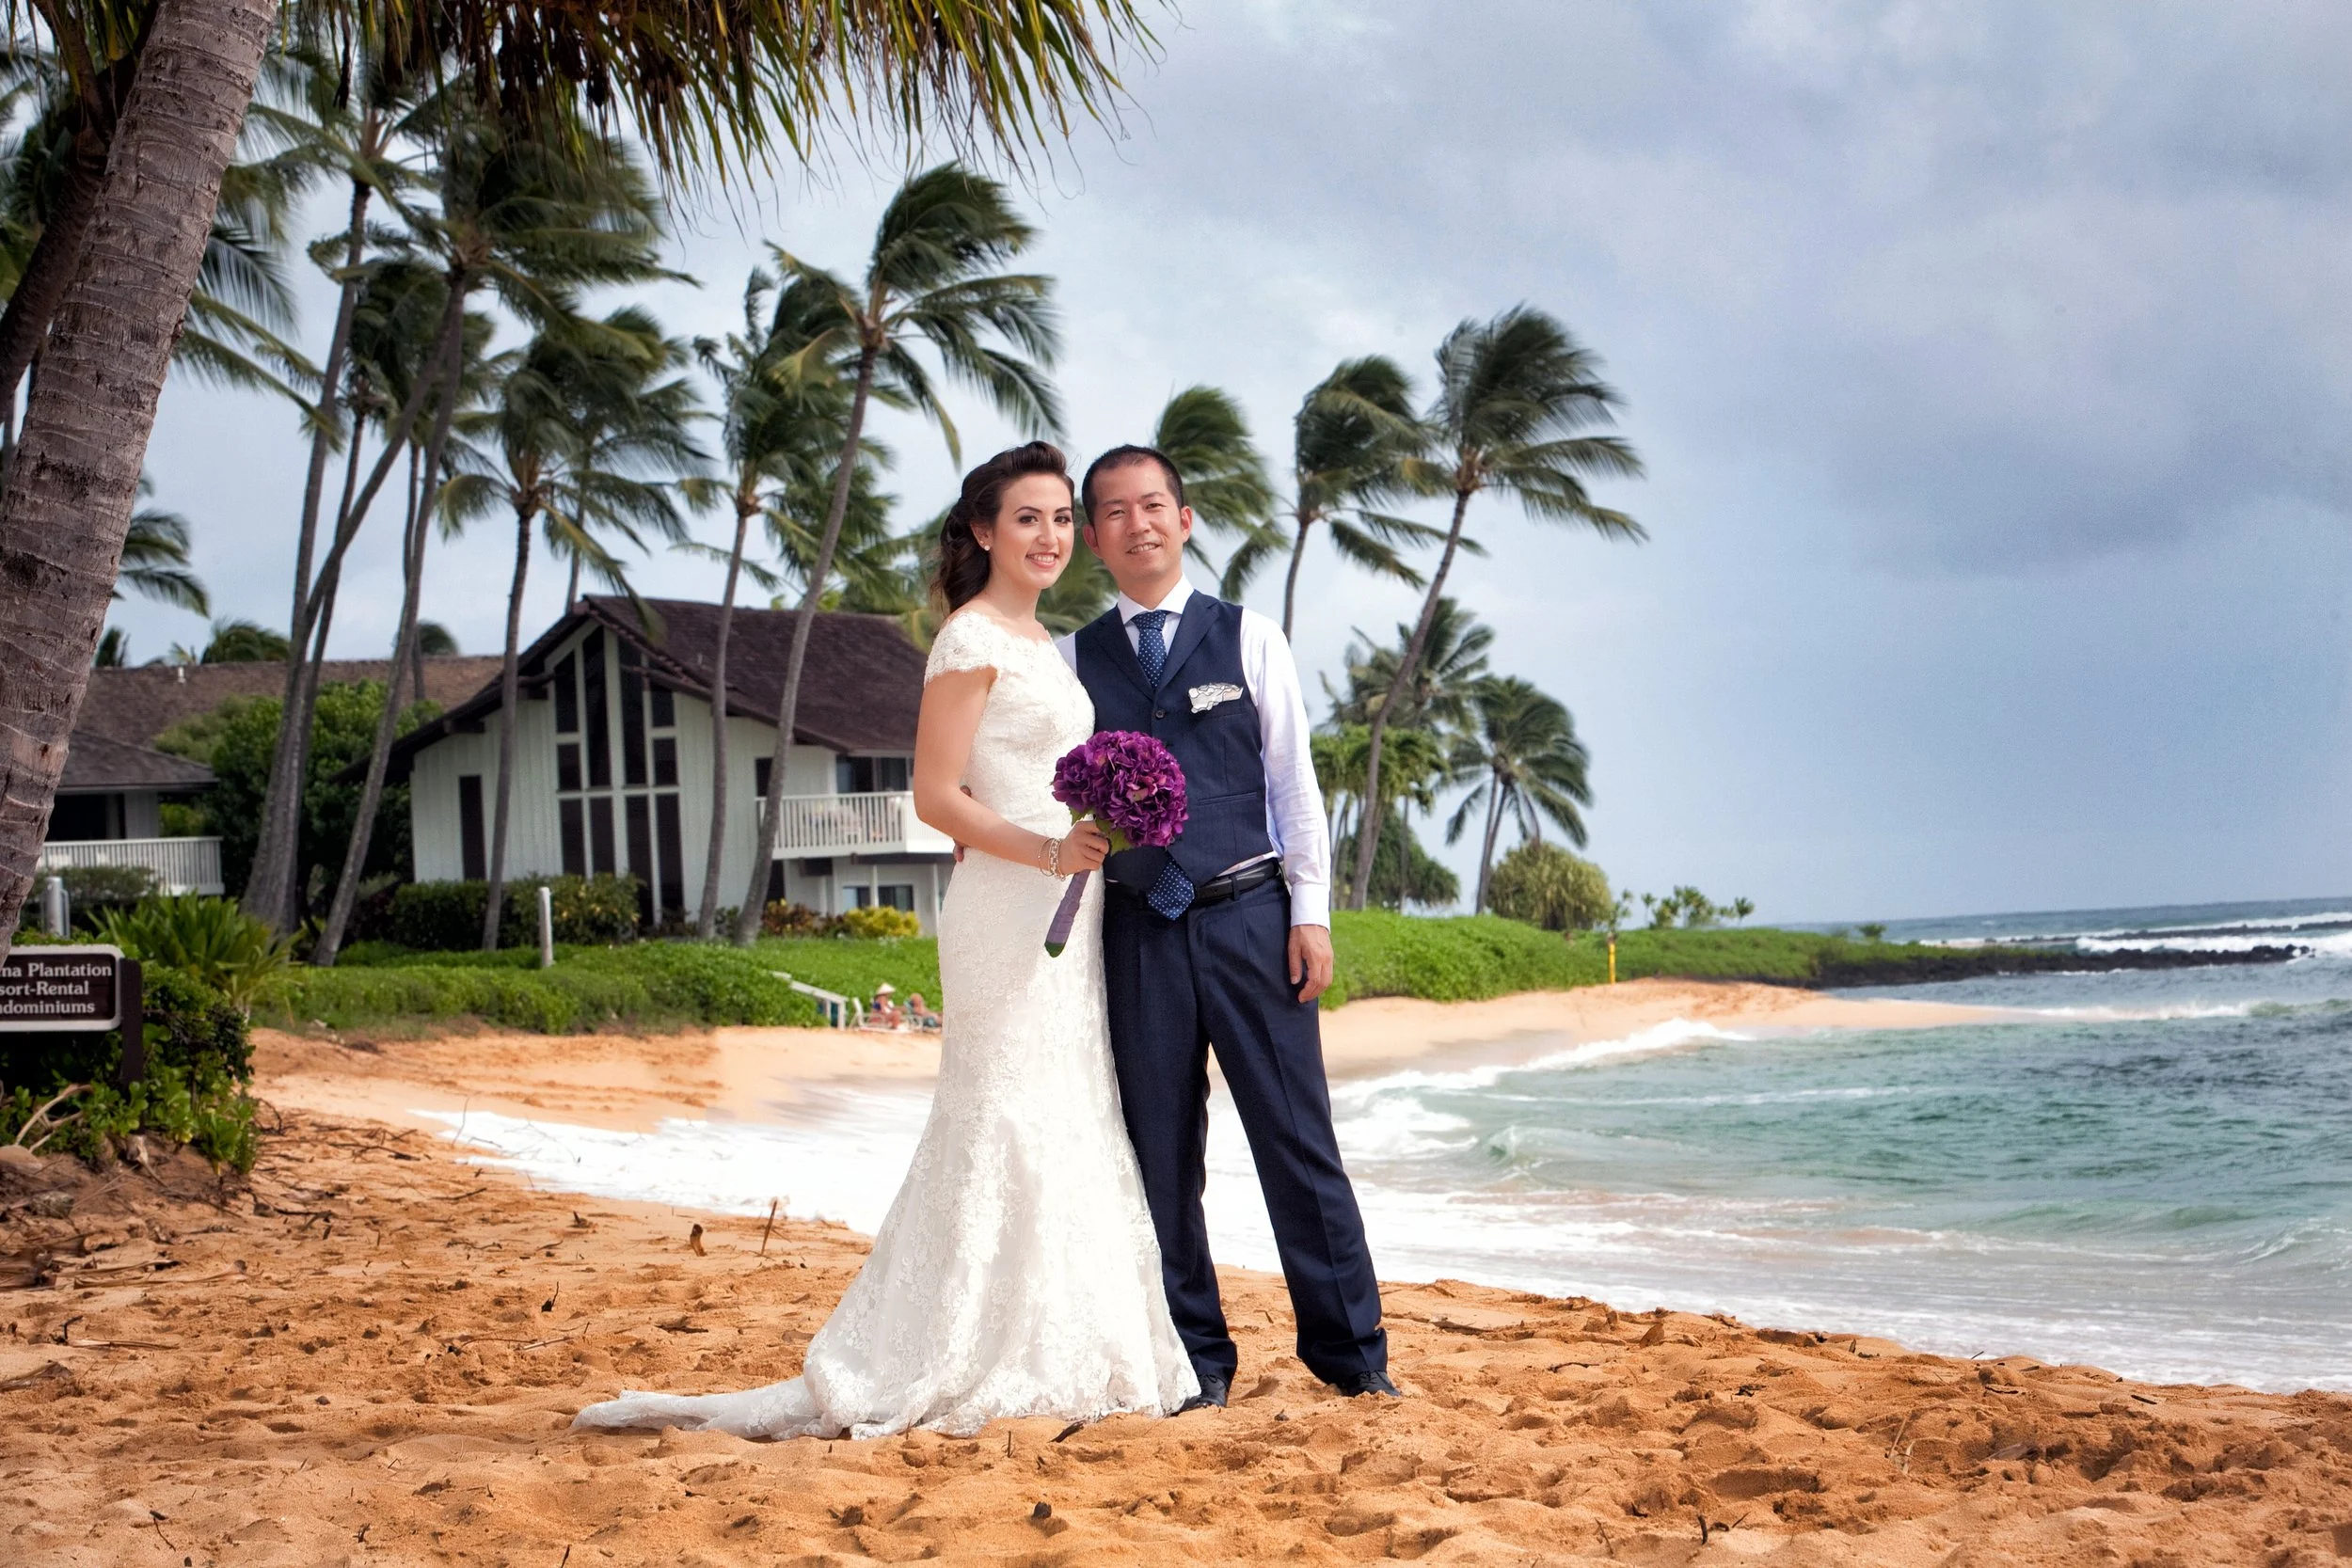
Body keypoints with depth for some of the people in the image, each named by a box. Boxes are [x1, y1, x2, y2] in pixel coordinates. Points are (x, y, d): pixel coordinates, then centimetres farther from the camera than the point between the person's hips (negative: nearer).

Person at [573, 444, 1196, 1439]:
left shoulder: (1039, 644, 17)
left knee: (1067, 1129, 11)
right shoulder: (971, 640, -10)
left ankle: (1056, 1356, 18)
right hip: (1006, 912, -9)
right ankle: (970, 1366, 0)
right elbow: (935, 796, -15)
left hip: (1065, 917, 9)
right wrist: (1047, 850, -24)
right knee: (1009, 1130, -7)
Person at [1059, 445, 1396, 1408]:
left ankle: (1349, 1350, 7)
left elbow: (1294, 782, 6)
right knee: (1161, 1151, 4)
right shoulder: (1073, 660, 10)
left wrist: (1311, 912, -1)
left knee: (1296, 1137, -1)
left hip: (1251, 915, -1)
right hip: (1138, 929, 2)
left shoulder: (1249, 638, 7)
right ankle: (1195, 1356, 15)